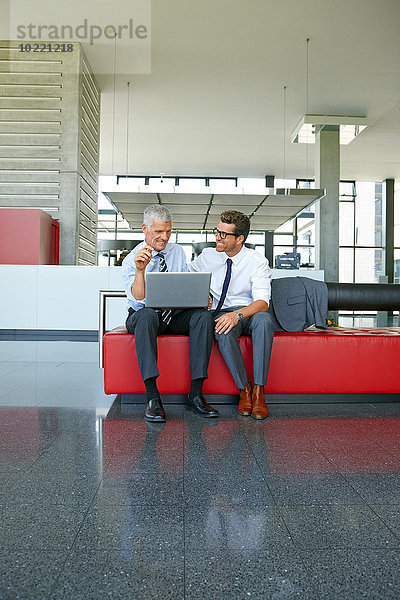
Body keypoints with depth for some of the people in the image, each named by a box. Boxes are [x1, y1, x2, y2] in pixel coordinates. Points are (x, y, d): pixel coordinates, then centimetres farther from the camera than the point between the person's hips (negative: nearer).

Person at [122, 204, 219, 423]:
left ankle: (195, 394, -27)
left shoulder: (178, 252, 11)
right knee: (146, 314, -38)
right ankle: (152, 397, -38)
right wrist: (140, 270, -32)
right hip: (143, 316, -3)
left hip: (176, 315, 4)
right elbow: (138, 301, -18)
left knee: (203, 314, -26)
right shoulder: (131, 260, -5)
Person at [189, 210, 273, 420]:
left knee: (264, 319, -37)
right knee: (223, 330, -36)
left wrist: (238, 314, -36)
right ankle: (244, 389, -22)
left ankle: (259, 391, -32)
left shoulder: (257, 261, -5)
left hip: (250, 314, -1)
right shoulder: (207, 256, 5)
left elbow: (262, 302, -16)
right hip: (221, 313, 1)